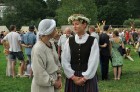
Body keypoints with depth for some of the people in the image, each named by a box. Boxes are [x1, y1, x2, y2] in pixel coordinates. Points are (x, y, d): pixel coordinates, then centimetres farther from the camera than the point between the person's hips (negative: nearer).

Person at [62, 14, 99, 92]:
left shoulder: (93, 41, -4)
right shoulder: (69, 41, 2)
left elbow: (93, 62, -8)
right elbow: (65, 61, -2)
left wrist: (84, 78, -12)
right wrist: (73, 77, -8)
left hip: (88, 77, -2)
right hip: (72, 78, 2)